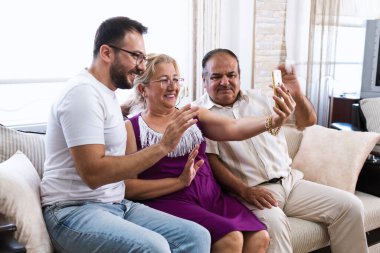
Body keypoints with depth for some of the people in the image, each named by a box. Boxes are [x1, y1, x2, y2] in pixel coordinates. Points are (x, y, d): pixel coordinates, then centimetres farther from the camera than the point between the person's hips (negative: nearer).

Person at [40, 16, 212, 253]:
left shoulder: (106, 93, 14)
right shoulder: (83, 92, -15)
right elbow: (93, 173, -24)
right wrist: (163, 147, -23)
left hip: (117, 205, 9)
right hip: (75, 211, -8)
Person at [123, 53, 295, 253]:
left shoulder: (194, 115, 15)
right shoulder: (132, 129, 2)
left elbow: (233, 128, -4)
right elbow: (127, 188, -6)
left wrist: (272, 121, -23)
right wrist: (180, 181, -14)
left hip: (212, 196, 5)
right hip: (170, 201, -4)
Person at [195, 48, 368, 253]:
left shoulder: (260, 97, 13)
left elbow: (308, 121, 12)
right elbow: (210, 160, -10)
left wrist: (297, 95, -9)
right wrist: (245, 191, -21)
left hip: (290, 181, 6)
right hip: (249, 191, -5)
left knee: (350, 205, -5)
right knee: (273, 221, -36)